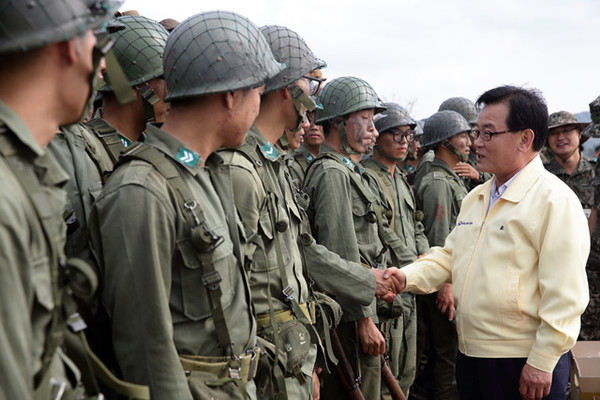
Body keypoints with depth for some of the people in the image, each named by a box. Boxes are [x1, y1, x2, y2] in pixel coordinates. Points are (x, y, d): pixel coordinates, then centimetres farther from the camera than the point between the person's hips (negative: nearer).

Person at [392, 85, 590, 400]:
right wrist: (406, 277, -1)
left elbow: (564, 295, -17)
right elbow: (450, 256, 17)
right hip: (470, 353, 8)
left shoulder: (554, 200, -13)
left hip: (525, 363, -7)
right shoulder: (475, 198, 13)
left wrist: (542, 363, -18)